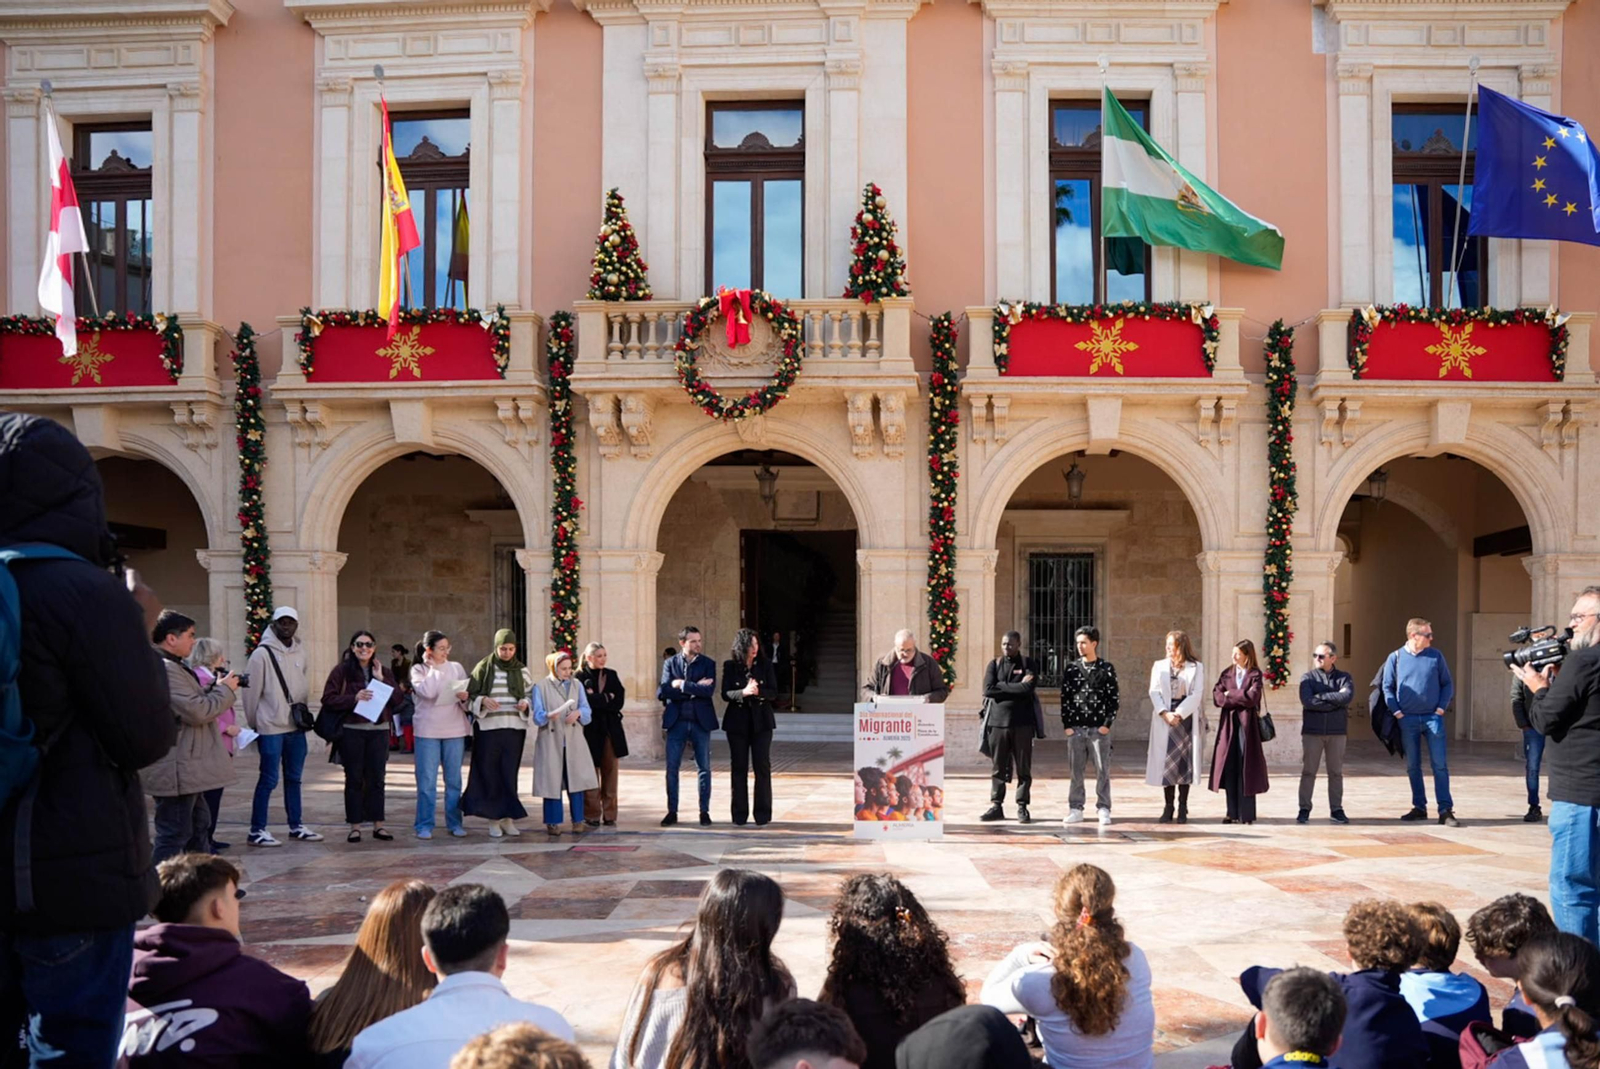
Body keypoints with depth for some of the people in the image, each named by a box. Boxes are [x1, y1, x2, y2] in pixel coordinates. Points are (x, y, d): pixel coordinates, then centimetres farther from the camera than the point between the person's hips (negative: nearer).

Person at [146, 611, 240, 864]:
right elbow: (197, 712, -23)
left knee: (199, 826, 20)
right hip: (176, 771, -12)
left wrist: (213, 689, 9)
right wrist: (225, 689, -10)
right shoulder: (165, 669, -20)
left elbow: (192, 702, 23)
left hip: (185, 770, 12)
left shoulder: (173, 667, 15)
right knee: (174, 836, -6)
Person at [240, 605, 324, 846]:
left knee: (294, 778, 13)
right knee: (269, 780, -3)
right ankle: (257, 831, 5)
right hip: (271, 727, -6)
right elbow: (251, 691, -8)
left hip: (296, 726, 6)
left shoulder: (300, 651, 8)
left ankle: (296, 826, 22)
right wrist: (254, 724, -4)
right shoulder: (262, 654, -10)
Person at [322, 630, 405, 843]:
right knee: (354, 779, 2)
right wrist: (354, 698, -17)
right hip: (351, 731, -3)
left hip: (378, 730, 3)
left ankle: (378, 824, 12)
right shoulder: (342, 670, 2)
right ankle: (355, 826, 9)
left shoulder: (382, 671, 12)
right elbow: (328, 699, -5)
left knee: (376, 779, 5)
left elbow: (398, 698, 4)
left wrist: (382, 679, -7)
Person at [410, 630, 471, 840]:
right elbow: (427, 692, -17)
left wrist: (464, 698, -14)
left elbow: (468, 697, 8)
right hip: (428, 730, -2)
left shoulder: (456, 667, 8)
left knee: (454, 780, 7)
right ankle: (424, 825, 8)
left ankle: (455, 823, 15)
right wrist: (433, 667, -8)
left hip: (455, 730, 2)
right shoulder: (418, 669, 1)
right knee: (427, 781, -1)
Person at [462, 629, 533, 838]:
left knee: (509, 773, 1)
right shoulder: (483, 668, 1)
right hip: (488, 728, -2)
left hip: (514, 728, 2)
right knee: (489, 773, 0)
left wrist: (525, 704, -7)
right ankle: (493, 819, 8)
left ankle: (508, 817, 9)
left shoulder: (522, 670, 9)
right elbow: (470, 694, 1)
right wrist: (483, 701, -17)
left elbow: (531, 694, 14)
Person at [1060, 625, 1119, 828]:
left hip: (1100, 729, -2)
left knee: (1103, 770, 0)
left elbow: (1115, 699, 1)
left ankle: (1103, 809, 7)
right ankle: (1076, 809, 12)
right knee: (1076, 770, 5)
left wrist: (1107, 724, -6)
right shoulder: (1071, 668, 7)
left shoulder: (1107, 669, 2)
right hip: (1075, 729, 2)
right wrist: (1067, 725, 0)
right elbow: (1065, 698, 7)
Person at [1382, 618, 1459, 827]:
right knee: (1412, 766, 8)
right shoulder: (1395, 658, 1)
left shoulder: (1436, 656, 3)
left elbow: (1448, 684, 8)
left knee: (1440, 765, -4)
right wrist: (1397, 711, -5)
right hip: (1407, 720, 1)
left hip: (1433, 717, 0)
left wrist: (1441, 708, -3)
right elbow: (1387, 687, 3)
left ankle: (1445, 811, -2)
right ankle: (1419, 807, 18)